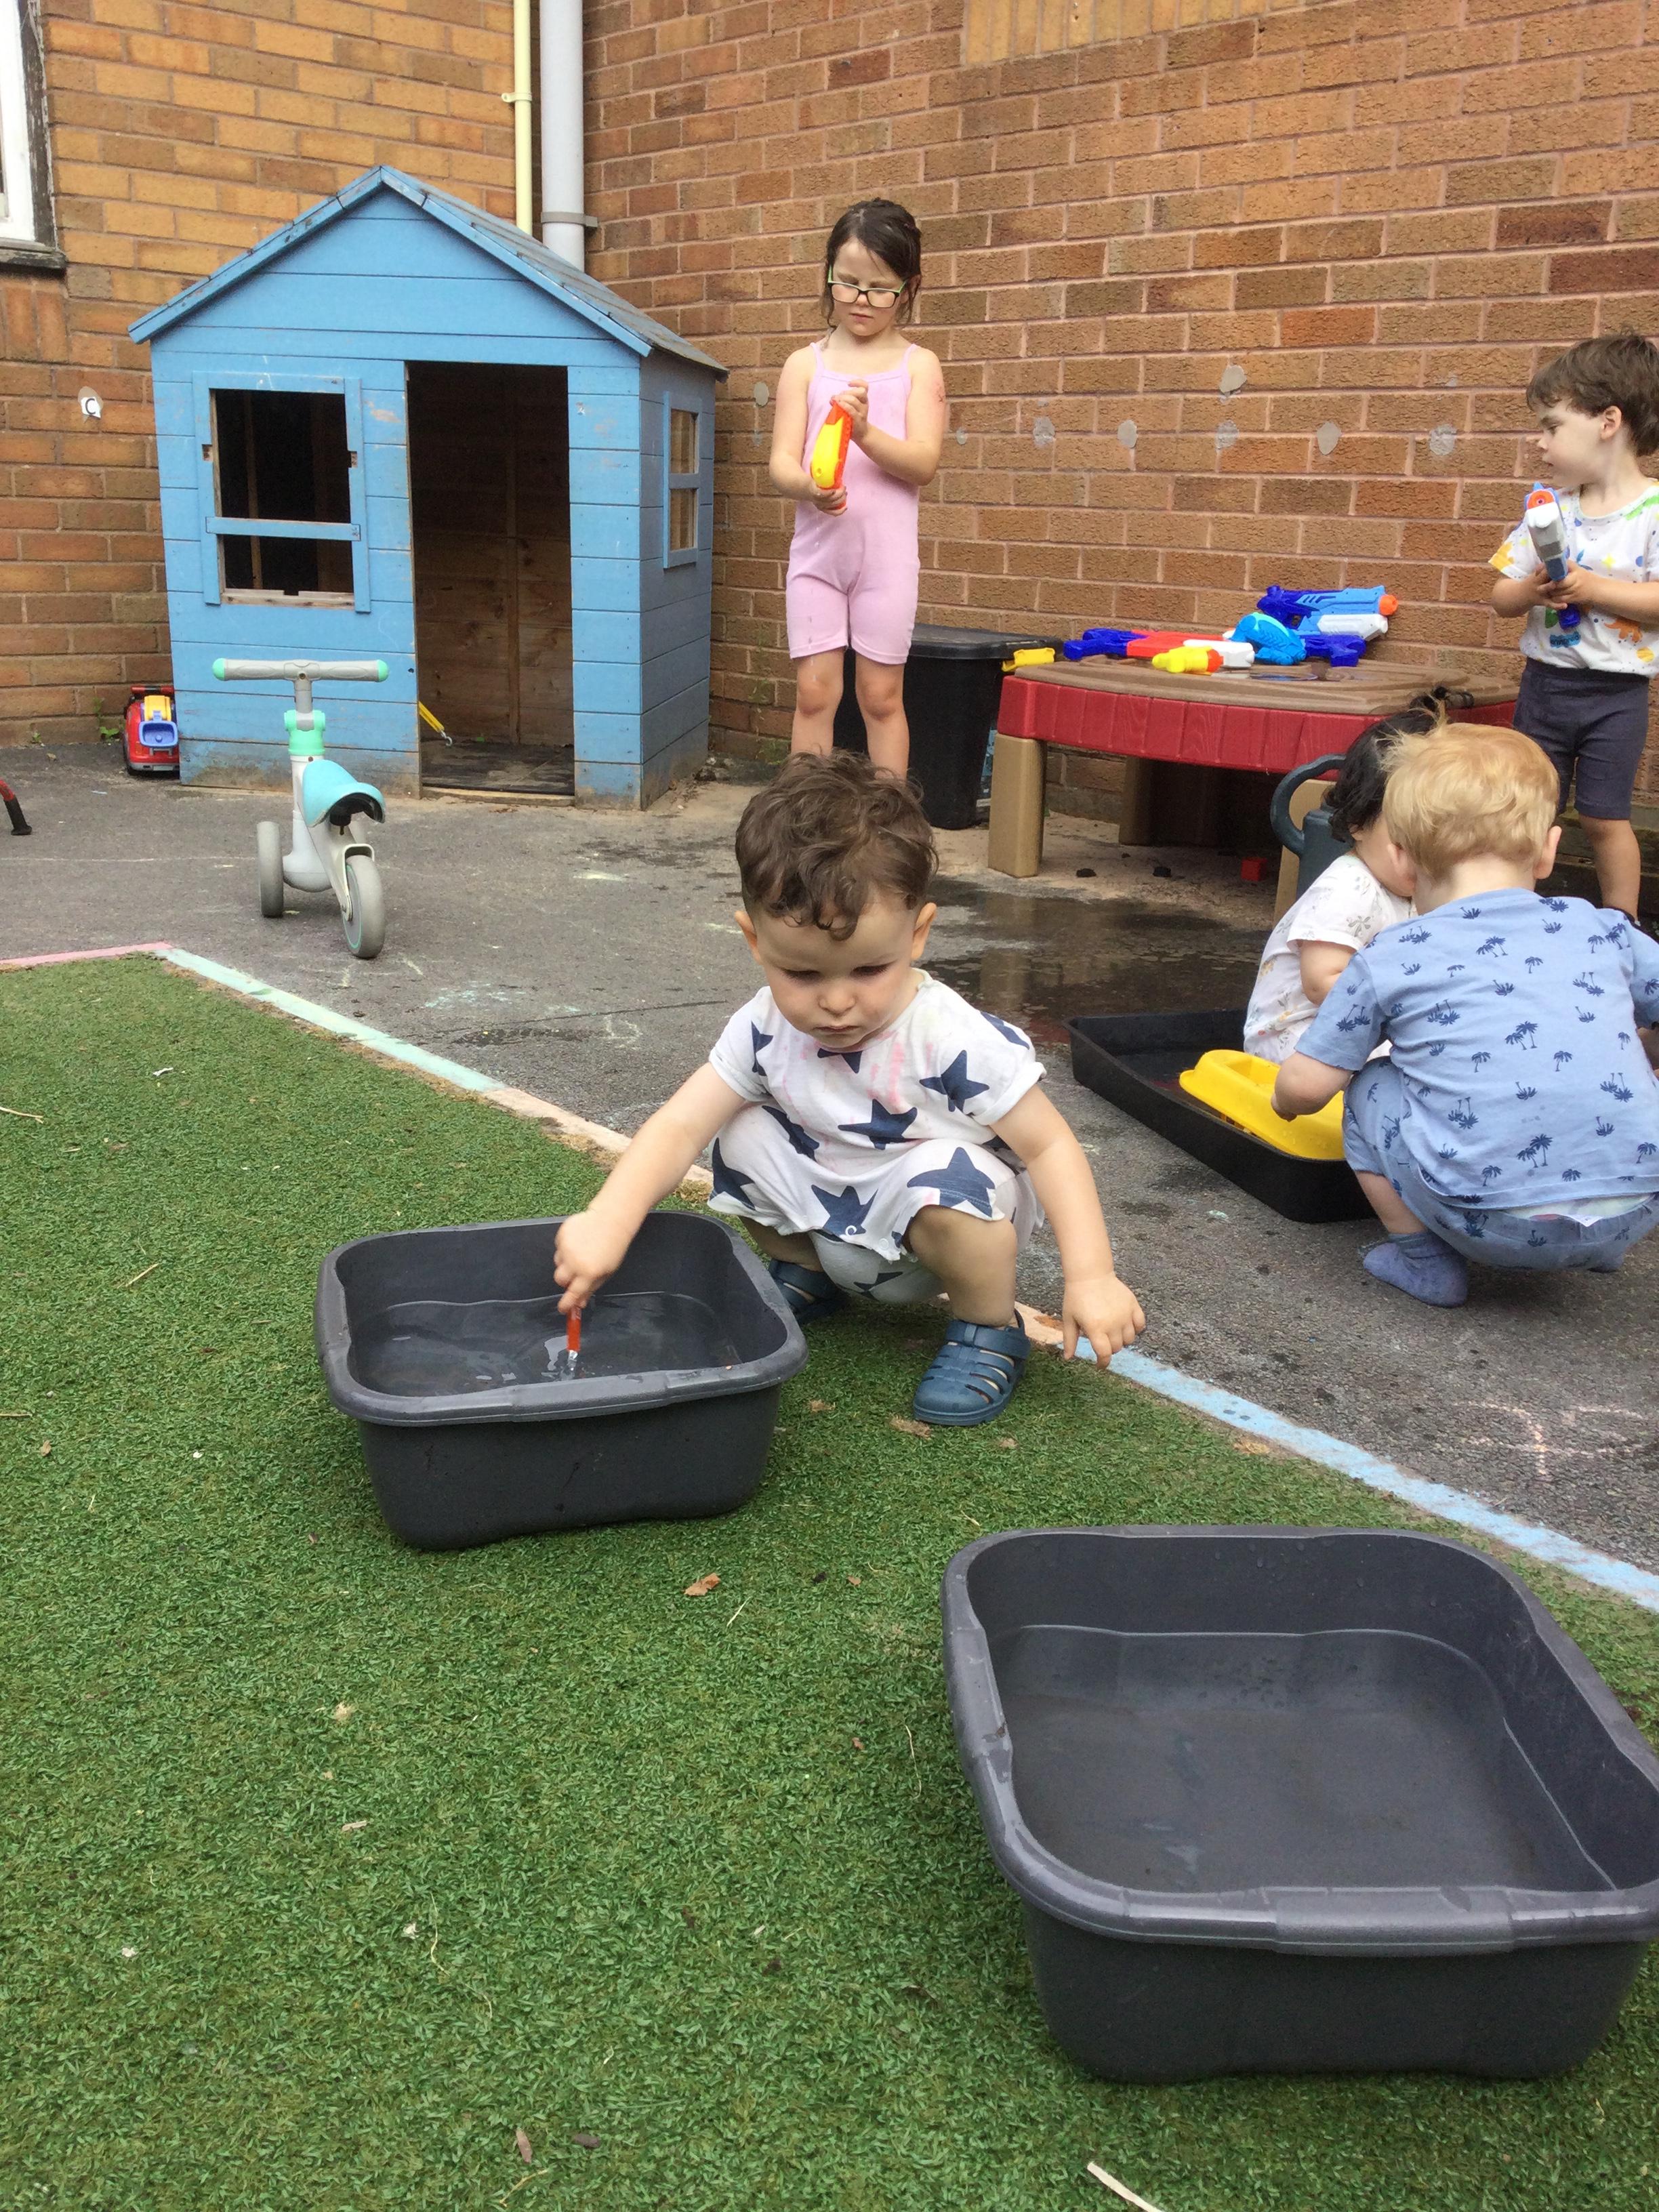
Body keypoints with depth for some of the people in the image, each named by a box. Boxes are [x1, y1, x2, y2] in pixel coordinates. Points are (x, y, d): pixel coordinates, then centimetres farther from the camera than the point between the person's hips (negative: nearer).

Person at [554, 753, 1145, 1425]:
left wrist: (1091, 1276, -27)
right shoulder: (765, 1031, -16)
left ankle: (988, 1329, -5)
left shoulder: (957, 1041, -28)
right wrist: (607, 1222, -37)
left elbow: (1049, 1146, -20)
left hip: (940, 1228, -4)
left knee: (949, 1178, -35)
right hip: (826, 1220, 4)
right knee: (743, 1136, -14)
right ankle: (801, 1273, 14)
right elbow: (680, 1126, -20)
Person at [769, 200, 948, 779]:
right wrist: (808, 485, -25)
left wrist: (866, 433, -25)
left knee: (881, 695, 6)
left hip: (886, 553, -1)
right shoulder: (806, 364, 6)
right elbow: (782, 461, -2)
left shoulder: (918, 366, 3)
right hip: (817, 550, 1)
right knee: (814, 692, 1)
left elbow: (924, 463, -8)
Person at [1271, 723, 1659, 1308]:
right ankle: (1597, 1248, 26)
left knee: (1371, 1093, 17)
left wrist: (1284, 1098, 30)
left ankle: (1426, 1262, 15)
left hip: (1491, 1223, -4)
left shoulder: (1390, 958, 4)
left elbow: (1305, 1086, 6)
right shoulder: (1603, 931, 11)